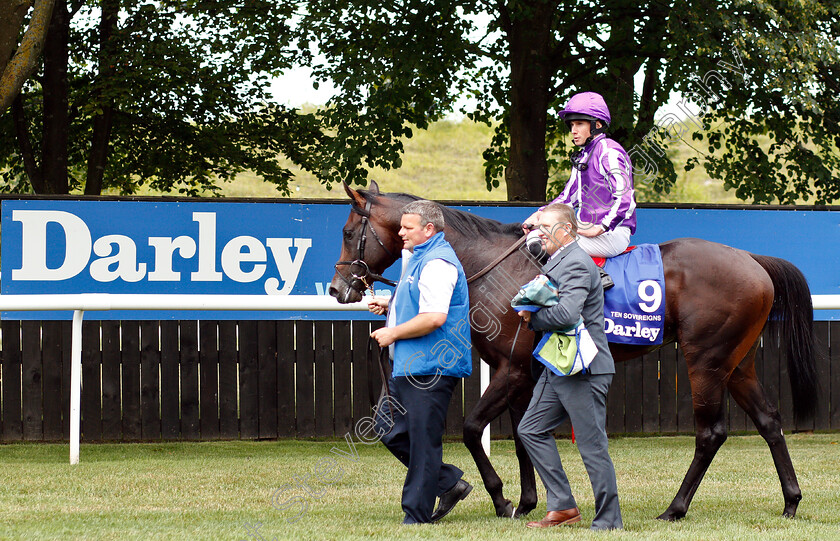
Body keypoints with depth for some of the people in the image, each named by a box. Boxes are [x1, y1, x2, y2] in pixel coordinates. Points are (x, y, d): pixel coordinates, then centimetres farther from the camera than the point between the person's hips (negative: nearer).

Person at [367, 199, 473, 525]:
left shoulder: (437, 264, -17)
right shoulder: (421, 258, 18)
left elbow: (434, 317, -27)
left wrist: (392, 333, -17)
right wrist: (390, 306, 15)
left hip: (429, 368, -11)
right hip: (409, 365, 11)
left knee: (423, 440, -4)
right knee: (389, 430, 13)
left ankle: (417, 516, 1)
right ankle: (449, 482, 18)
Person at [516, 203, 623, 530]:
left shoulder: (577, 264, -16)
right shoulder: (556, 261, 17)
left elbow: (567, 313, -30)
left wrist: (532, 317, -15)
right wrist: (533, 313, 4)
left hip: (583, 370, -11)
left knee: (592, 447, -5)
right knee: (531, 430, 12)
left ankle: (608, 522, 1)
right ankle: (562, 507, 15)